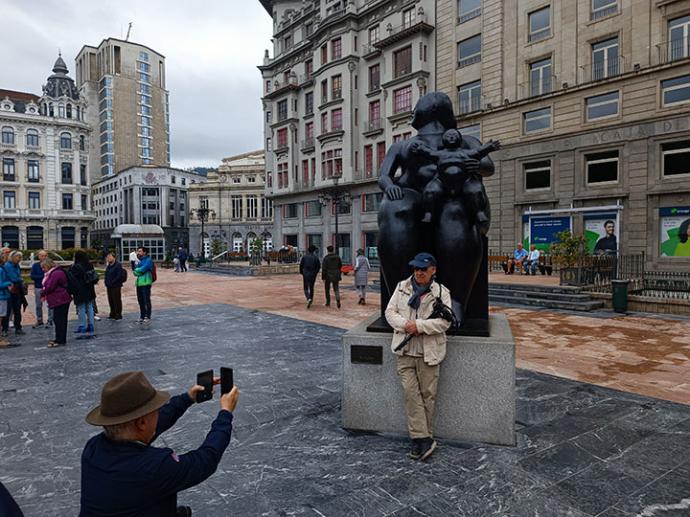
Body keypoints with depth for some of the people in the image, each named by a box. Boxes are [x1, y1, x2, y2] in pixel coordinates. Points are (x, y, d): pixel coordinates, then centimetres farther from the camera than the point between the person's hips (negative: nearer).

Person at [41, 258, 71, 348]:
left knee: (59, 320, -7)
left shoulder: (56, 273, -18)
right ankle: (59, 339, 23)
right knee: (59, 320, 15)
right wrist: (44, 292, 4)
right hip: (59, 300, 11)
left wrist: (43, 293, 0)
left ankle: (60, 341, -3)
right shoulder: (52, 273, 19)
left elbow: (49, 287, -18)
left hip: (60, 301, -11)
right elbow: (46, 286, 22)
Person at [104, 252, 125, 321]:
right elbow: (106, 275, 23)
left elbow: (119, 276, -18)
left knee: (117, 301, -4)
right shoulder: (108, 266, 15)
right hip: (109, 287, 9)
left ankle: (118, 315, 3)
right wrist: (106, 283, 9)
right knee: (111, 301, 13)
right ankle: (113, 314, 23)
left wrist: (112, 282, -17)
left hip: (116, 286, -9)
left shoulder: (118, 265, -11)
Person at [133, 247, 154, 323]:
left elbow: (142, 269, -16)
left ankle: (148, 317, 4)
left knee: (147, 301, -3)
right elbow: (135, 272, 11)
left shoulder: (148, 260, -6)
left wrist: (136, 270, 2)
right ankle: (142, 316, 22)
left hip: (145, 283, -8)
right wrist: (137, 272, -9)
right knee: (140, 301, 12)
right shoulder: (140, 261, 18)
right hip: (139, 283, 8)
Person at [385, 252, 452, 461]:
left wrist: (419, 325, -19)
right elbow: (390, 312, 4)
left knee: (428, 394, 6)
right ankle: (423, 439, 3)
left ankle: (422, 438, 21)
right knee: (411, 392, -3)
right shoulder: (402, 287, 8)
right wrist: (404, 324, -14)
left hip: (429, 352, -1)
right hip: (404, 351, 2)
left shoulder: (441, 292, 0)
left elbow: (444, 321, -9)